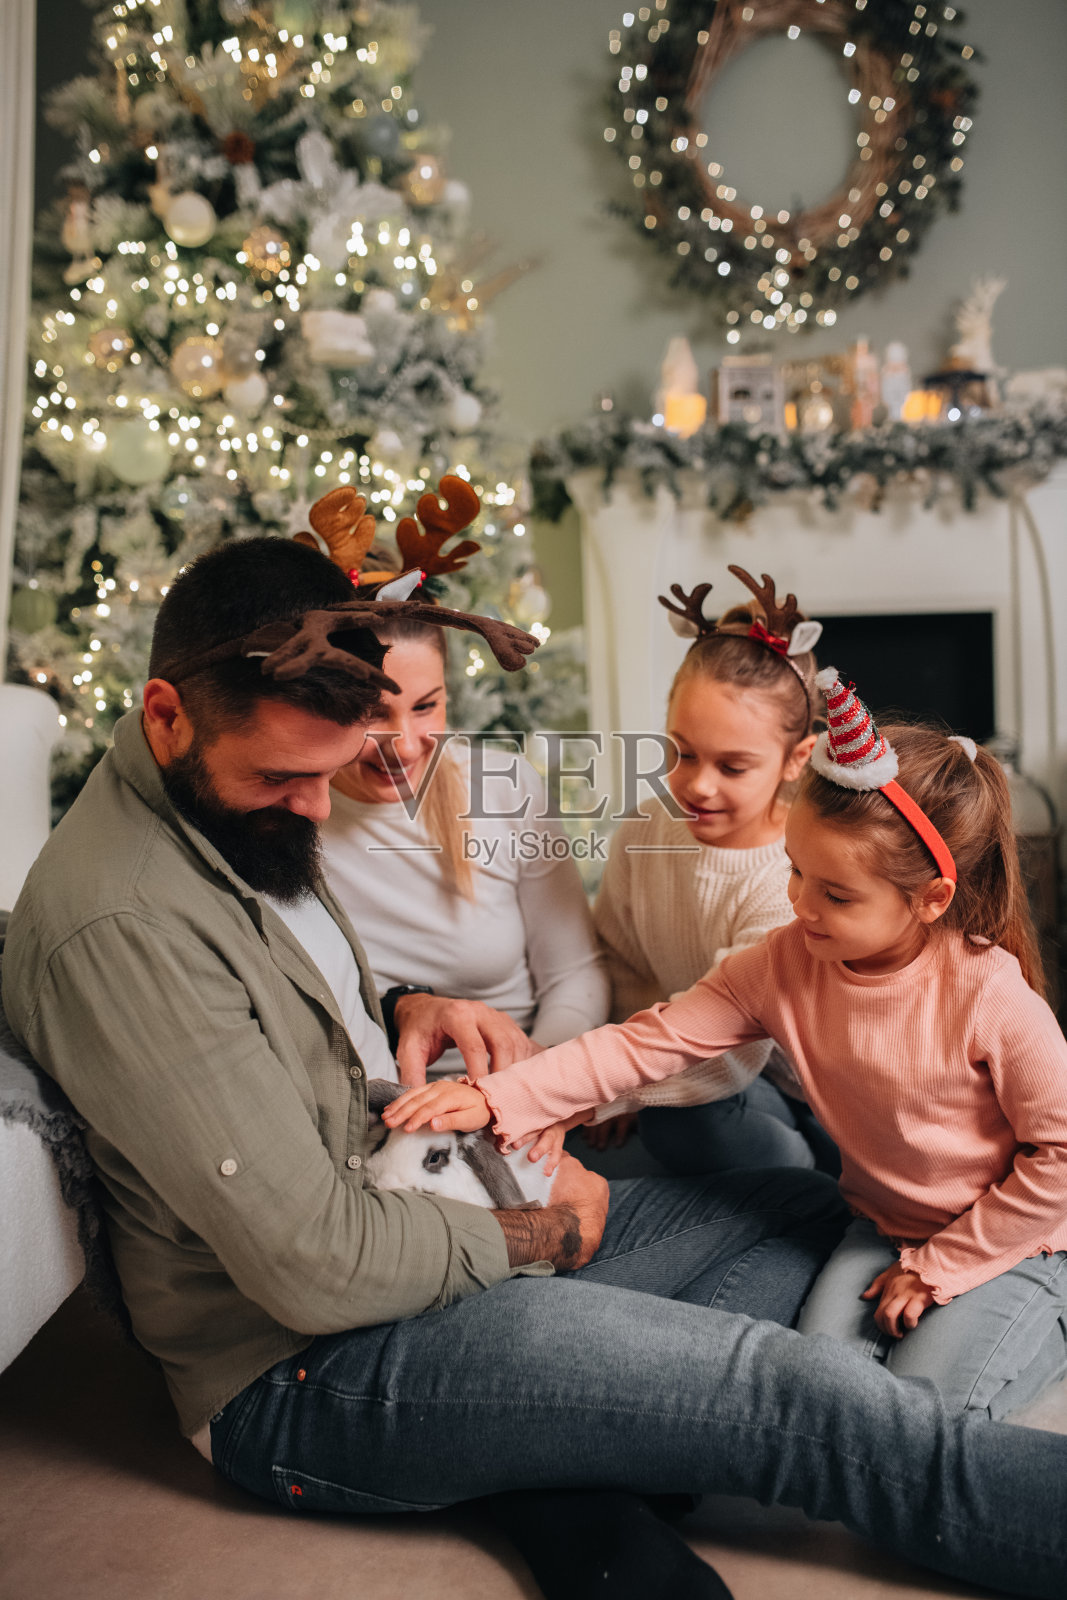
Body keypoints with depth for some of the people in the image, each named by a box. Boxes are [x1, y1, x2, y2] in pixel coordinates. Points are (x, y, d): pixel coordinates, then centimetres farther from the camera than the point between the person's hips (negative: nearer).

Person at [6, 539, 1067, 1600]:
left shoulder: (241, 812, 5)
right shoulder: (120, 927, -26)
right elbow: (320, 1269, -27)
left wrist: (403, 1008, 2)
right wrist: (544, 1235, -11)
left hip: (405, 1222, 10)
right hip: (298, 1373, -10)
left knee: (811, 1210, 9)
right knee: (783, 1388, -21)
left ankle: (584, 1492, -10)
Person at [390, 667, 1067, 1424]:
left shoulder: (990, 1000, -28)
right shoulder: (785, 965, -15)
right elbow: (648, 1042, -18)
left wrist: (941, 1266, -13)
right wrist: (496, 1099, -28)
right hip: (883, 1228, 4)